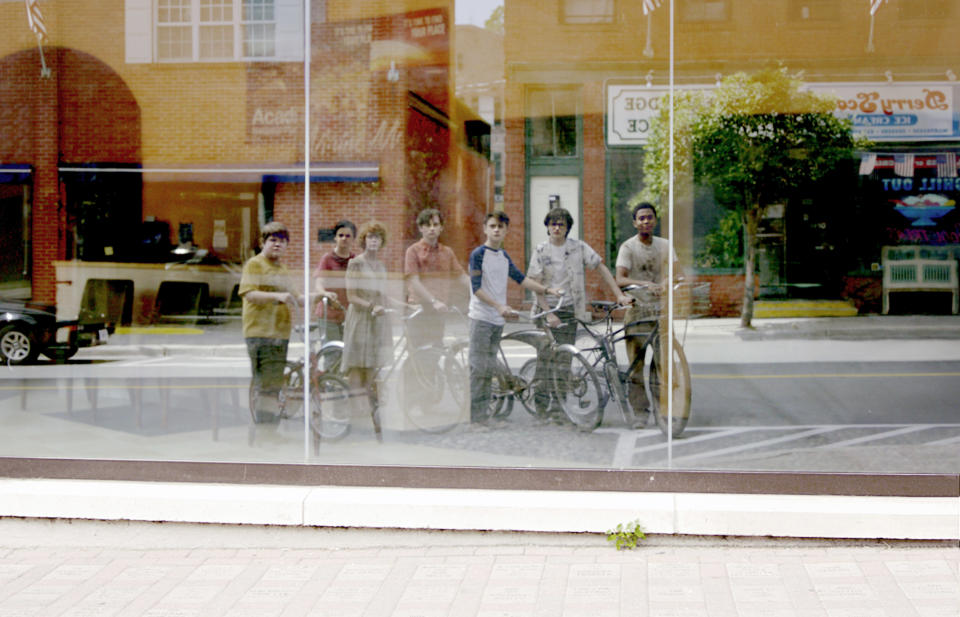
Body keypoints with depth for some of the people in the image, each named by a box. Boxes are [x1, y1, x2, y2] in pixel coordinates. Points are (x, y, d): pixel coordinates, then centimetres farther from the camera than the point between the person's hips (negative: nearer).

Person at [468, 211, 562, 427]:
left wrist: (547, 290, 6)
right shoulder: (478, 254, -8)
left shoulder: (504, 256, 15)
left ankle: (482, 414, 13)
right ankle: (472, 416, -5)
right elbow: (477, 288, -14)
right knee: (479, 367, -9)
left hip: (498, 320, 7)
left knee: (490, 368, 8)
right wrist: (499, 306, -23)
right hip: (481, 318, -7)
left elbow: (521, 278, 16)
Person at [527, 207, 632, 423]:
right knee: (545, 358, -4)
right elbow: (536, 284, -5)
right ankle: (541, 403, 3)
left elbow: (601, 268, 5)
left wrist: (619, 295, -3)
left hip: (569, 311, 2)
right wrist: (549, 313, -14)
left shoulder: (579, 247, 2)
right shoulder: (541, 250, -2)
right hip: (547, 309, -2)